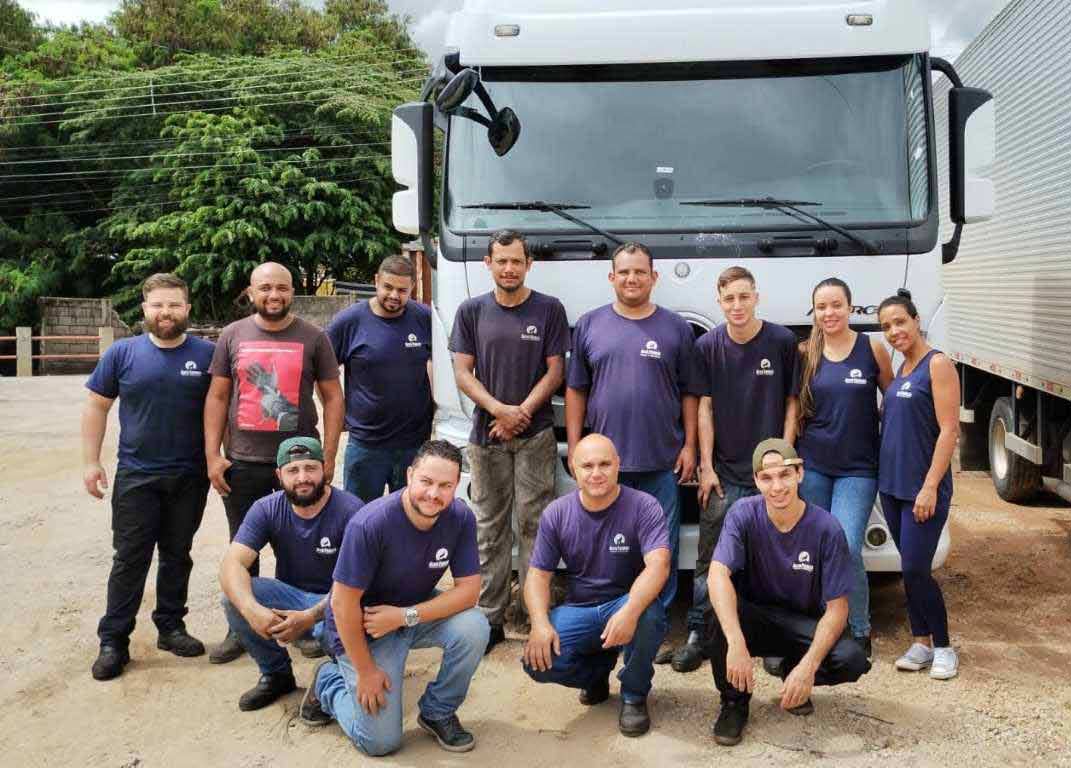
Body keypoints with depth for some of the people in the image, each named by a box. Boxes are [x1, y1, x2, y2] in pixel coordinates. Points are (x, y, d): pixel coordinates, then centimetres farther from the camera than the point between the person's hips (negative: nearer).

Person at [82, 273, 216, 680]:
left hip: (190, 478, 1)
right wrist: (90, 461, 0)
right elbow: (96, 406, 4)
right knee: (130, 559, 2)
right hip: (136, 476, 0)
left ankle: (170, 627, 26)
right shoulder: (122, 353, -1)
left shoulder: (207, 354, -2)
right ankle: (113, 641, 9)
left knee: (177, 555, 12)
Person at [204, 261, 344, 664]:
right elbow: (217, 397, 5)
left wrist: (328, 457, -5)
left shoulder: (313, 338, -1)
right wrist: (212, 455, -2)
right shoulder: (233, 336, 3)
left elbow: (332, 398, 1)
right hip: (243, 464, 2)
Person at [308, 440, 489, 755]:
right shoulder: (371, 524, -30)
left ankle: (438, 713, 1)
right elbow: (342, 603, -23)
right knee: (380, 741, -6)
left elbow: (469, 589, -15)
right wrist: (366, 672, -15)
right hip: (363, 627, -4)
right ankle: (329, 681, 23)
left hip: (418, 611, 4)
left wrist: (406, 616, -26)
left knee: (474, 628, -25)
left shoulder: (460, 518, -17)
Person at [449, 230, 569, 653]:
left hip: (535, 435, -2)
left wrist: (521, 413, -11)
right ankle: (490, 618, 13)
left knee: (534, 524, -2)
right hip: (486, 435, 2)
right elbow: (463, 373, 3)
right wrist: (500, 410, -11)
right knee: (489, 527, 6)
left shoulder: (549, 309, 3)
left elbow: (554, 371, 0)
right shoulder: (472, 311, 8)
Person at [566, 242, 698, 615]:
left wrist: (689, 445, -2)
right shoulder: (589, 325, 7)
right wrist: (574, 447, 1)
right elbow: (576, 391, 7)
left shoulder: (676, 328, 5)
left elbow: (690, 393, 6)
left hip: (663, 462, 0)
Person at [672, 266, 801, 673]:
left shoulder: (783, 341, -4)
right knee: (710, 559, 5)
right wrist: (706, 467, -3)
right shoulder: (707, 345, -1)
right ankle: (697, 634, 14)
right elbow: (705, 407, 1)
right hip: (722, 471, 1)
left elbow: (791, 403, 1)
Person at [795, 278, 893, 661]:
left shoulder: (873, 349, -1)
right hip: (812, 466, 2)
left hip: (857, 469, -2)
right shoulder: (805, 354, 4)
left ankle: (860, 632, 7)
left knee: (846, 549, -12)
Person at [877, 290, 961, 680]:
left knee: (915, 570, -6)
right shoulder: (900, 370, 12)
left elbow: (948, 430, -15)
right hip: (893, 485, 7)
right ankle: (921, 644, 21)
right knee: (910, 569, 11)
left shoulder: (937, 365, -10)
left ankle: (943, 648, 10)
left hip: (923, 489, -7)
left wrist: (930, 486, -20)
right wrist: (884, 476, 12)